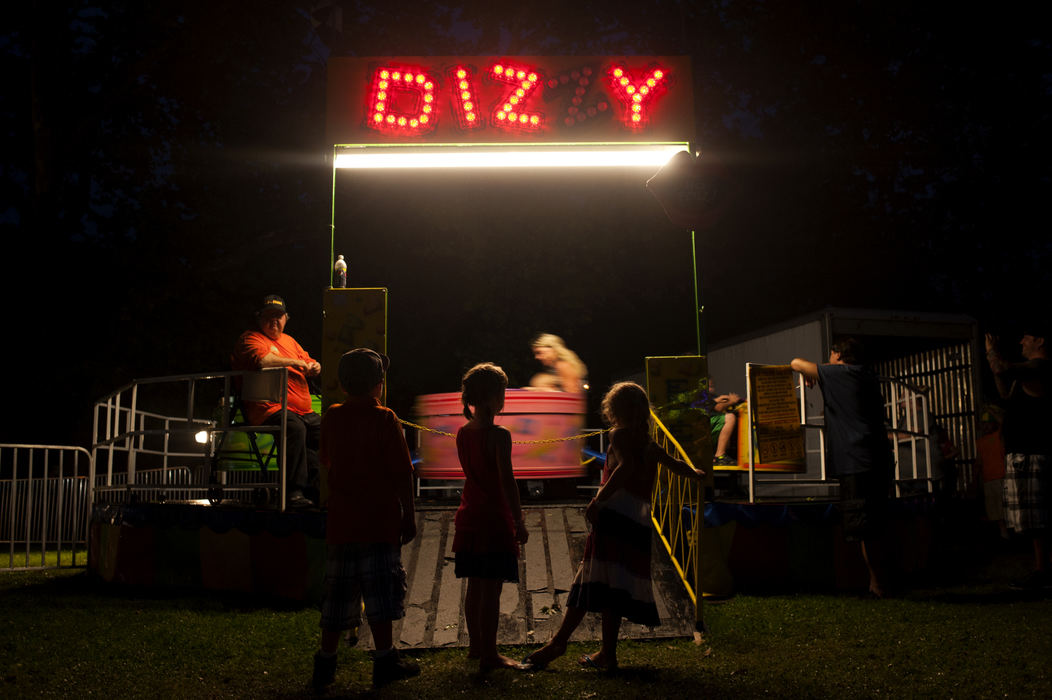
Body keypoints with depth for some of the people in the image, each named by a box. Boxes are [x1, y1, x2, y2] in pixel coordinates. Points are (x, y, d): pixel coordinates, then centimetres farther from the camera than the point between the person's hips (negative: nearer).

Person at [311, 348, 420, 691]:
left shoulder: (331, 418, 6)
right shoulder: (385, 420, -8)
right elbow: (402, 473, -9)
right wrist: (409, 515, -3)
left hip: (341, 521, 5)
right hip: (380, 521, -4)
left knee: (338, 594, 11)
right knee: (380, 592, 2)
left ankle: (325, 662, 15)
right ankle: (385, 660, 6)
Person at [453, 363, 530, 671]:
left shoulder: (462, 434, 5)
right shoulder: (499, 436, -16)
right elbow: (507, 482, -17)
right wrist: (519, 522, -12)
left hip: (469, 518, 7)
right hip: (495, 519, -7)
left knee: (475, 587, 17)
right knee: (491, 589, -1)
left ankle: (476, 645, 28)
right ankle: (489, 654, 4)